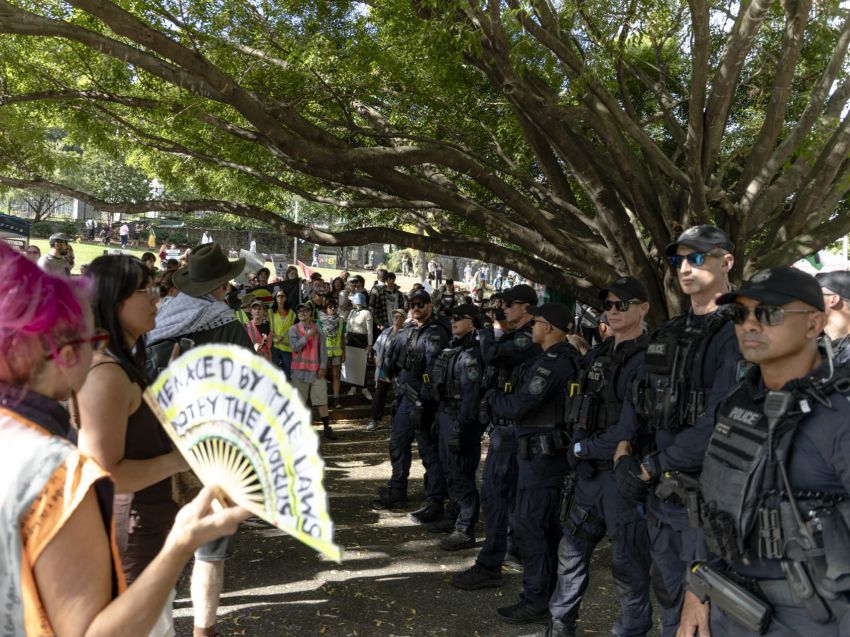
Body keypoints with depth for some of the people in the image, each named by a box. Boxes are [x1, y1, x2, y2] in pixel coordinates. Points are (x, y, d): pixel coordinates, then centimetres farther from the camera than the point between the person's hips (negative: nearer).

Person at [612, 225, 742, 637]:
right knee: (668, 596, 20)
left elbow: (717, 425, -22)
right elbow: (638, 397, 18)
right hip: (660, 492, 7)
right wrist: (624, 447, 1)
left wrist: (651, 466, -15)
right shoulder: (668, 334, 11)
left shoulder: (737, 334, -15)